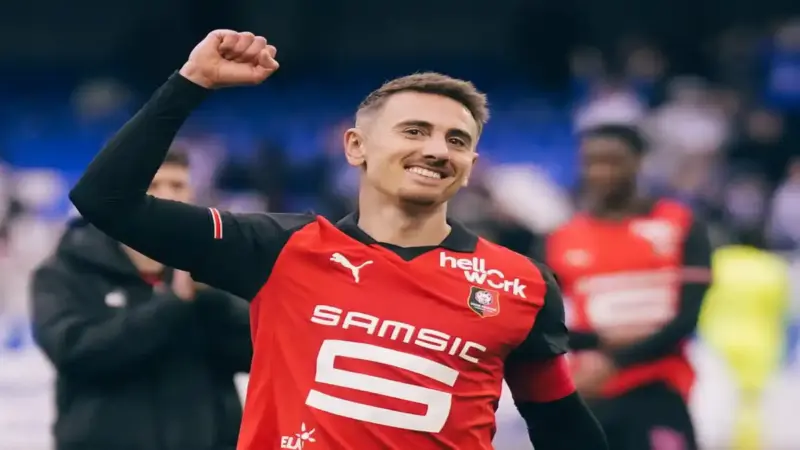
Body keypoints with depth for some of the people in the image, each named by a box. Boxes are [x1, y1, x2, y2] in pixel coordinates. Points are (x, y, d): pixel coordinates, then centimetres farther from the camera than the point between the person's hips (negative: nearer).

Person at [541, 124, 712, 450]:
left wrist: (617, 361, -17)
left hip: (659, 392, -3)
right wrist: (601, 340, -12)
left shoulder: (680, 226, 1)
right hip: (591, 397, 3)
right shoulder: (561, 241, 8)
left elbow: (689, 316, -7)